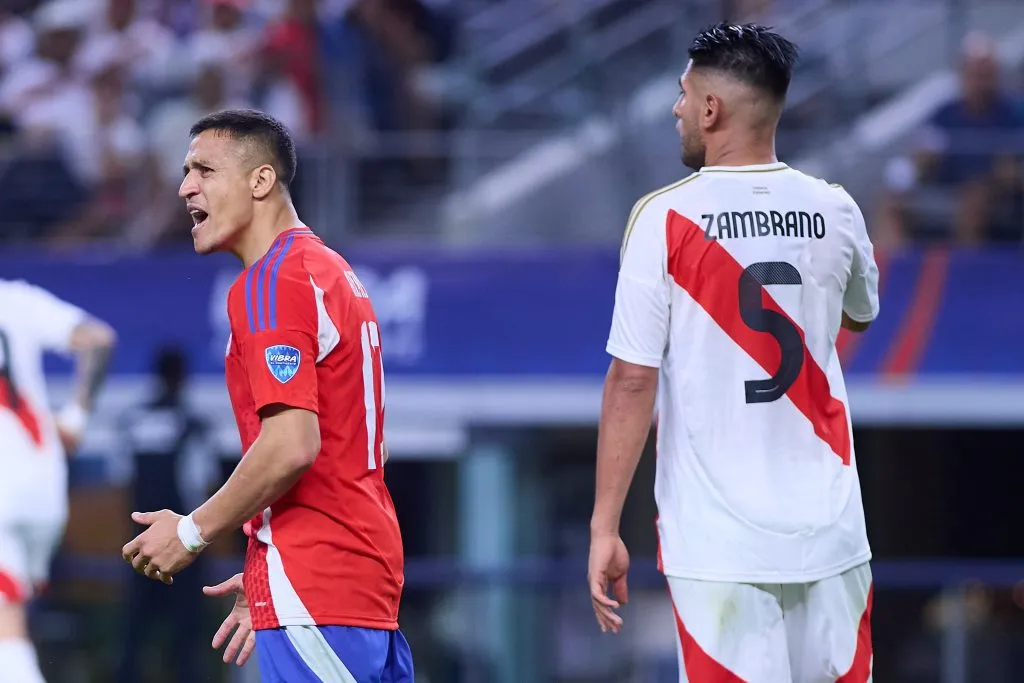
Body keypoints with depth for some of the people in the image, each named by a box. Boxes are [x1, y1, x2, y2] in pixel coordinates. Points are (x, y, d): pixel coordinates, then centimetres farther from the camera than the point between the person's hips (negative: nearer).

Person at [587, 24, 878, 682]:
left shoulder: (665, 218, -6)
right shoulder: (835, 210, 4)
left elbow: (632, 381, -9)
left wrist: (606, 527, -4)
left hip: (718, 544, -3)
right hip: (830, 531, 3)